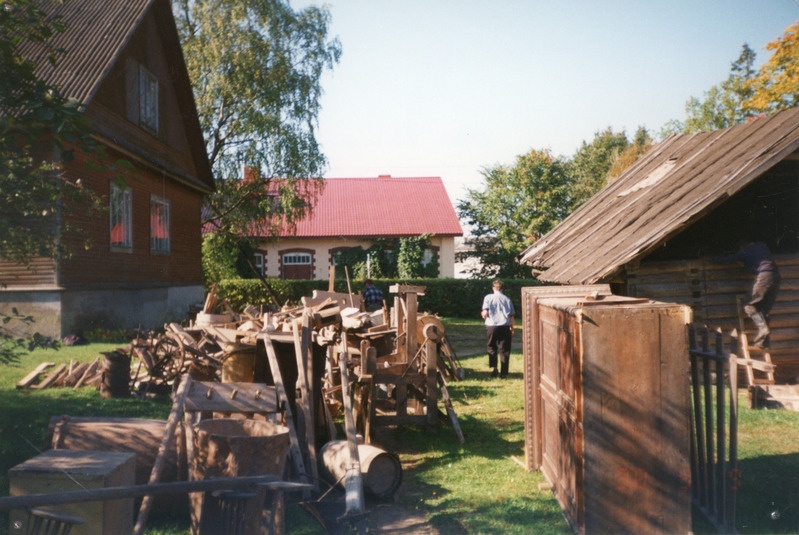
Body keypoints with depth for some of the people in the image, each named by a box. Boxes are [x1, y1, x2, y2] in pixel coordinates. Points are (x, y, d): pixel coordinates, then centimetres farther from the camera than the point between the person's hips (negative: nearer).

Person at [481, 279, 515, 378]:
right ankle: (503, 372, 7)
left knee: (491, 348, 17)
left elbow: (485, 313, -7)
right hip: (505, 326, 1)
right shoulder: (507, 299, 7)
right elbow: (511, 315, 7)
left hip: (491, 325, -1)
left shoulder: (488, 297, 1)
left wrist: (483, 314, 15)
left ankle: (493, 367, 2)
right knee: (504, 350, 6)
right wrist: (512, 328, 17)